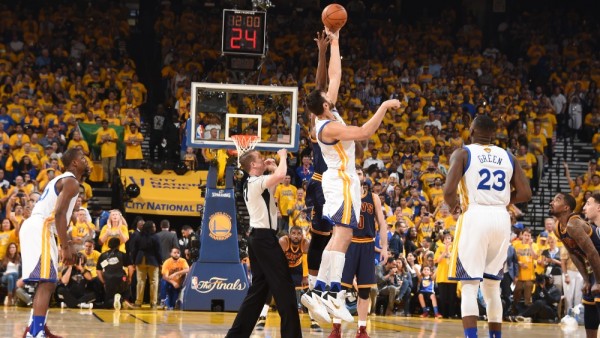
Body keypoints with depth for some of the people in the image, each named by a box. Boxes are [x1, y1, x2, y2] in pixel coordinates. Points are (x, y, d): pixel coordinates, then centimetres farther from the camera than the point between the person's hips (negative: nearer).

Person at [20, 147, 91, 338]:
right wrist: (65, 247, -19)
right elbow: (59, 213, -18)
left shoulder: (63, 180, 26)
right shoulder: (71, 182, -6)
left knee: (47, 282, 20)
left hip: (35, 229, 10)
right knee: (47, 283, -15)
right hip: (39, 229, -10)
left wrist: (67, 244, 31)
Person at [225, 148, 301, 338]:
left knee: (259, 288, 14)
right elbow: (280, 176, -31)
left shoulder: (251, 184, 16)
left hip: (257, 237, 10)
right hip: (265, 238, -10)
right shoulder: (257, 182, -13)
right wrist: (282, 157, -14)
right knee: (284, 289, -7)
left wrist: (272, 167, 17)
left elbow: (276, 180, 29)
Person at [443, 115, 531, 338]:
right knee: (492, 287, 17)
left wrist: (452, 205, 10)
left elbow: (449, 190, -12)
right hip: (502, 219, 4)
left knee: (469, 287, -4)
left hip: (475, 217, -4)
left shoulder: (462, 154, 0)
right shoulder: (508, 157, 13)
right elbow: (525, 194, 7)